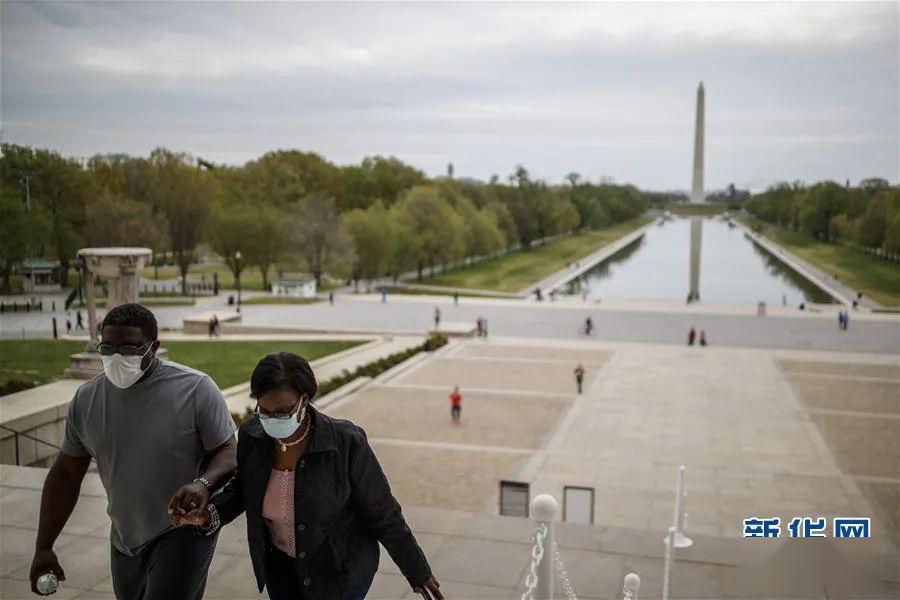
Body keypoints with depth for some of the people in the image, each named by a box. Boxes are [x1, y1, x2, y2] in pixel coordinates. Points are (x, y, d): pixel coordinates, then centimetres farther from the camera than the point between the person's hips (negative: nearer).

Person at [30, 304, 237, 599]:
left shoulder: (195, 388, -17)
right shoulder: (87, 398, -2)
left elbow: (229, 451, -13)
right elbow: (65, 474, 6)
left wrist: (203, 484, -34)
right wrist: (44, 547, 5)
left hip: (183, 532, -5)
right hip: (125, 541, 5)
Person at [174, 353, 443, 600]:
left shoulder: (345, 443, -27)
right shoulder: (251, 435, -15)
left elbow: (382, 513, -15)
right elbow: (241, 488, 6)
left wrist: (416, 570, -6)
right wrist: (209, 515, -14)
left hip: (339, 568, -4)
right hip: (280, 563, 4)